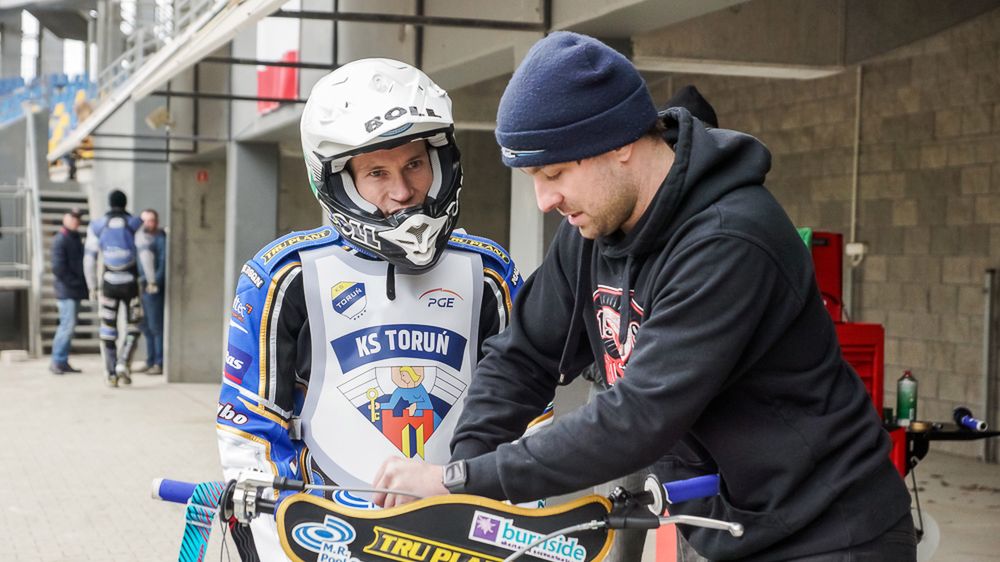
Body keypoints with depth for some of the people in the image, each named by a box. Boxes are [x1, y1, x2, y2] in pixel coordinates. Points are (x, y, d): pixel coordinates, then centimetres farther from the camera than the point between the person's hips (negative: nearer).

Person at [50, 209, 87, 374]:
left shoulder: (75, 238, 17)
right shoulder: (60, 239, -11)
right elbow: (58, 267, -18)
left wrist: (83, 283, 8)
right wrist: (76, 283, -15)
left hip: (75, 291, 9)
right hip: (67, 290, -9)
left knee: (68, 326, 10)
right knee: (68, 325, -11)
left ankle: (62, 362, 15)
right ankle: (57, 361, -5)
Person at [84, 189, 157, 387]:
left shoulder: (97, 226, 4)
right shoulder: (135, 224, 0)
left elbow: (89, 258, 3)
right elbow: (145, 252, -11)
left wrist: (92, 287, 9)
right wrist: (151, 280, -5)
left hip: (109, 282, 1)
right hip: (130, 281, -1)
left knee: (108, 330, 9)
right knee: (133, 328, 10)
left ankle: (111, 374, 7)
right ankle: (123, 364, -10)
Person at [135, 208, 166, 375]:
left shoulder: (160, 238, -5)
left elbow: (163, 262, -13)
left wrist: (155, 281, -19)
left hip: (154, 288, -8)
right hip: (140, 286, 8)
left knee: (156, 326, -7)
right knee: (145, 326, 11)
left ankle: (160, 363, -4)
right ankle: (150, 362, 18)